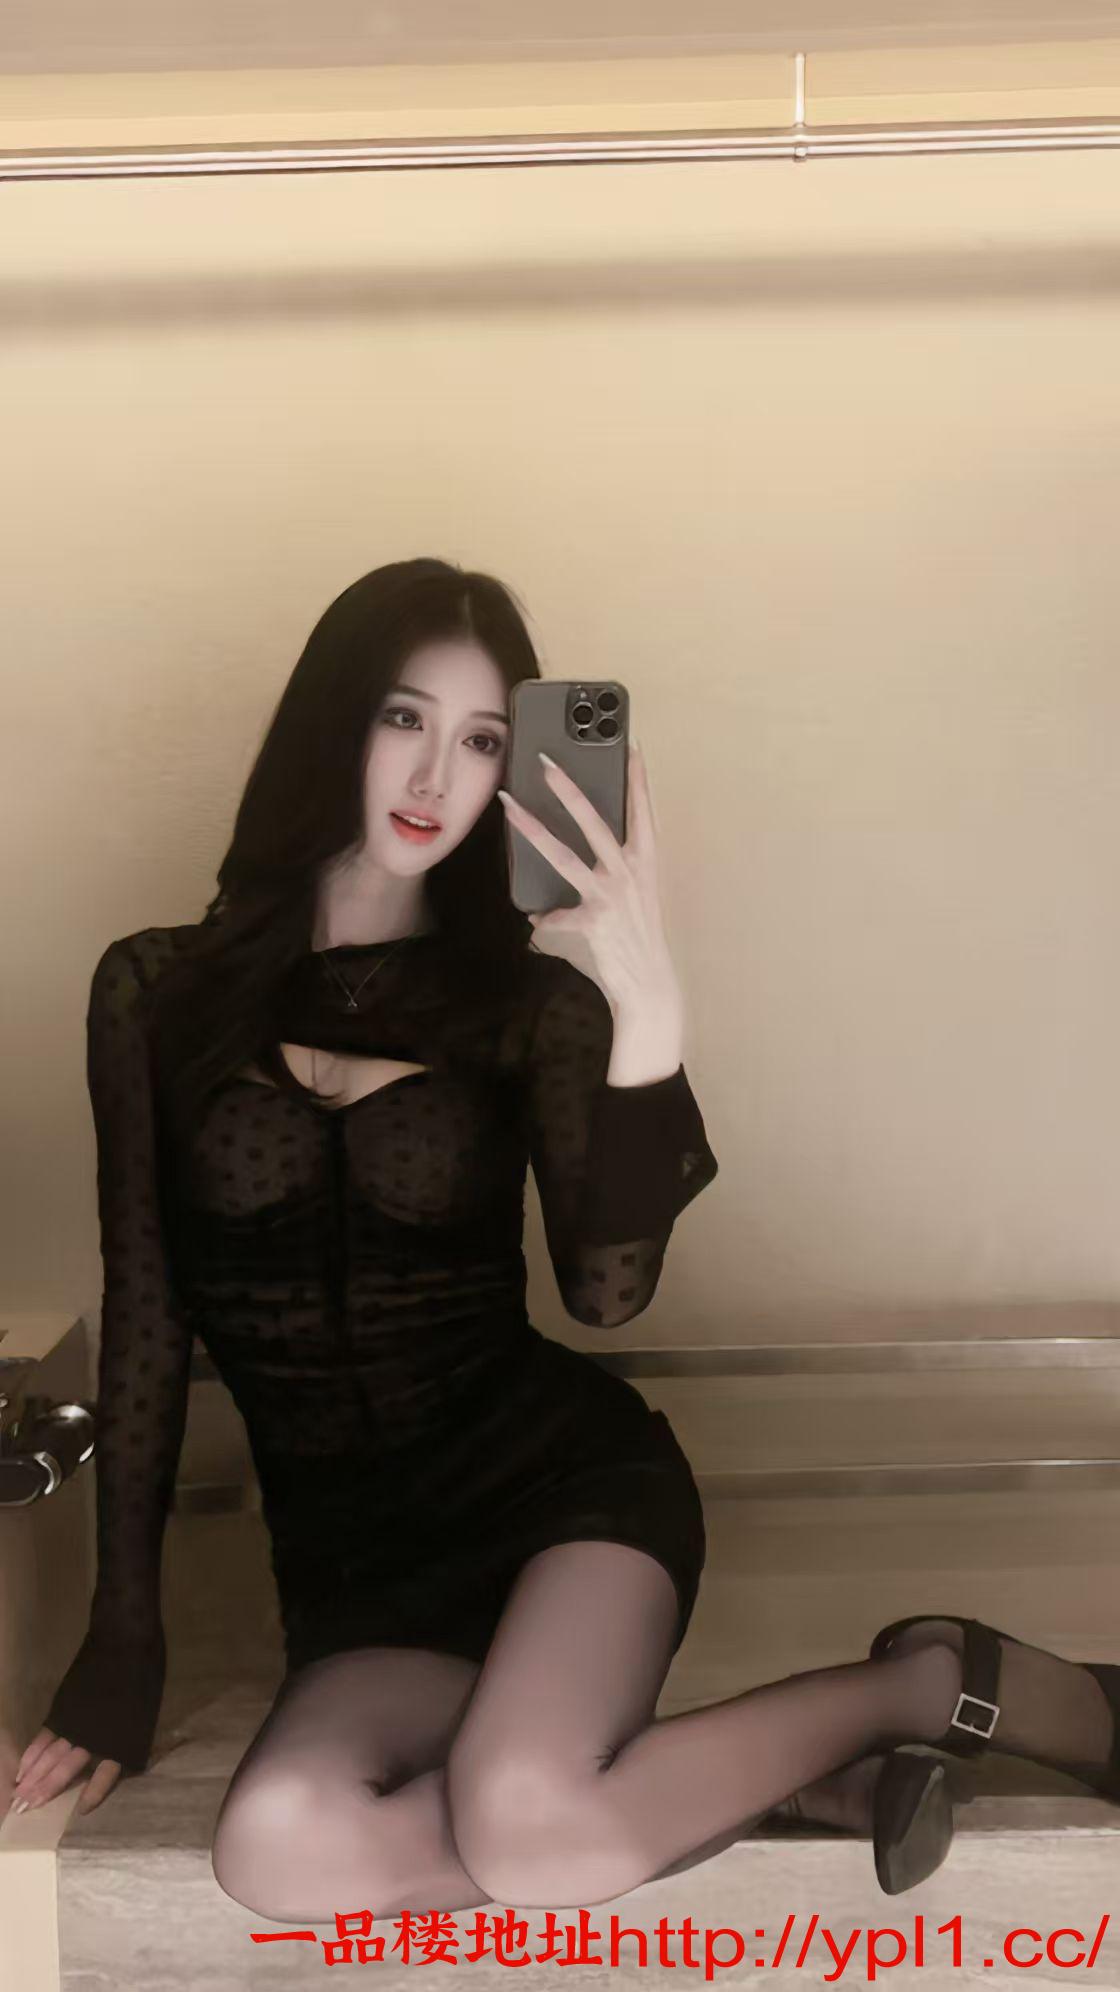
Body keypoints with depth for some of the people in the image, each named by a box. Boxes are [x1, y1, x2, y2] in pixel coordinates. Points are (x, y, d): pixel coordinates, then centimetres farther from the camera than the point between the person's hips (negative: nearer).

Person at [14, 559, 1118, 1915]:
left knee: (518, 1827, -31)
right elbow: (145, 1316, 3)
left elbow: (608, 1292, -15)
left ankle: (933, 1683, -5)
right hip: (354, 1558, 3)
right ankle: (795, 1774, -11)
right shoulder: (159, 991, 1)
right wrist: (124, 1635, 4)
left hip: (569, 1480, -2)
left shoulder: (531, 1002, -2)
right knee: (280, 1852, -28)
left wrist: (646, 1013, -28)